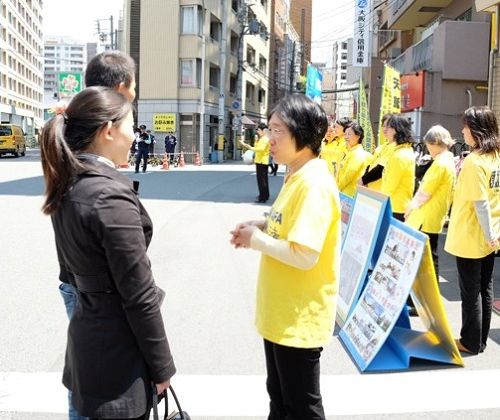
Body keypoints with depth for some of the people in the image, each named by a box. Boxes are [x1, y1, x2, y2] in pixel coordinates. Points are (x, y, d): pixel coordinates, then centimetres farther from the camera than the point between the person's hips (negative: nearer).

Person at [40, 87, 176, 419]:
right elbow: (139, 295, -21)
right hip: (119, 349, -8)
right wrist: (162, 365, -12)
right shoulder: (112, 195, -25)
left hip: (86, 336, 9)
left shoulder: (67, 187, 2)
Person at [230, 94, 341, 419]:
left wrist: (256, 240, -16)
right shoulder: (297, 176, 8)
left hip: (299, 319, -10)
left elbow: (304, 255, -29)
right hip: (281, 313, 10)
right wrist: (264, 226, 2)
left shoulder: (314, 184, -23)